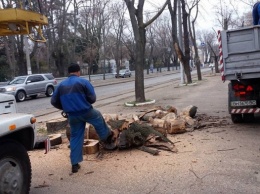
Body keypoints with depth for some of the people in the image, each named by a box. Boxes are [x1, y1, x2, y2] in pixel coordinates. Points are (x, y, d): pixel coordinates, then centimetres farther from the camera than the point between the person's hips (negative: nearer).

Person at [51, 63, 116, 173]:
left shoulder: (61, 85, 6)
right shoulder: (83, 82, -7)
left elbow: (54, 101, 8)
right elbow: (92, 98, -9)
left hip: (72, 116, 4)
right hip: (86, 112, -4)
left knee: (75, 137, 13)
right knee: (98, 118, 27)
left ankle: (75, 164, 16)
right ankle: (106, 138, 45)